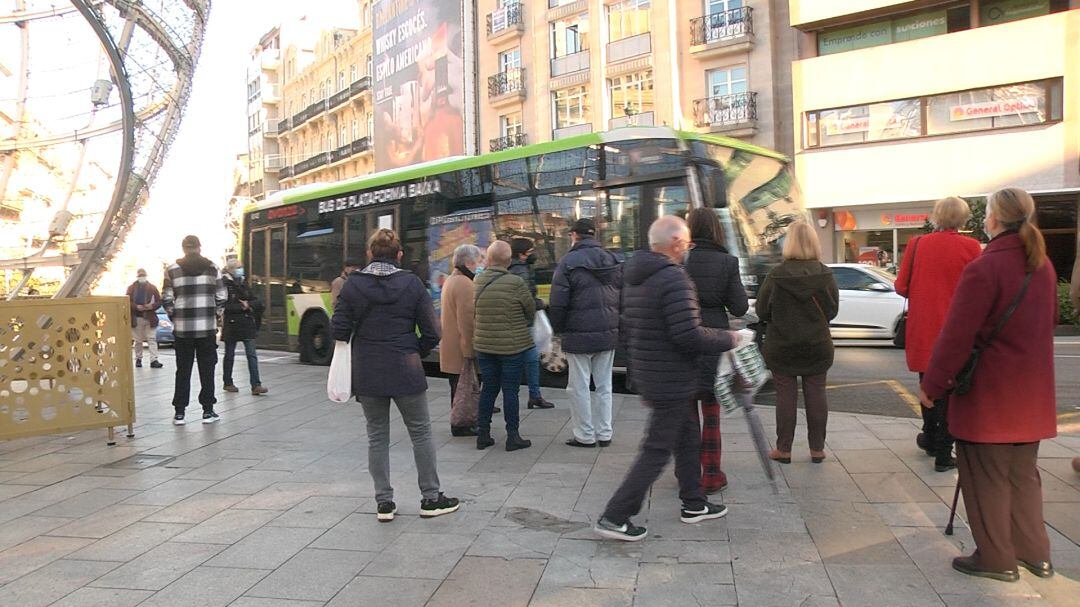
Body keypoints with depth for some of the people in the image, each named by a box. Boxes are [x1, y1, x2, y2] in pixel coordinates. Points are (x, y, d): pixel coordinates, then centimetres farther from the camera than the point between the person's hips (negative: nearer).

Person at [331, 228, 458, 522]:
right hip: (405, 371, -1)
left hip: (366, 373, 1)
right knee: (421, 432, 13)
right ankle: (431, 498, 19)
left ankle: (384, 502, 17)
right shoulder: (412, 283, -6)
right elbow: (431, 333, -6)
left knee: (377, 436, 13)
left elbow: (339, 329, -6)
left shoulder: (353, 283, -4)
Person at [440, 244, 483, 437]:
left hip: (451, 346, 10)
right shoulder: (464, 284, -19)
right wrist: (469, 348, -21)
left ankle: (460, 423, 25)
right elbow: (466, 319, -23)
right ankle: (460, 426, 5)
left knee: (458, 386, 16)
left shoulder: (451, 280, 15)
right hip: (461, 347, -10)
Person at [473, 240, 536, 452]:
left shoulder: (477, 282, -4)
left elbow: (475, 312, 5)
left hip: (484, 345, 4)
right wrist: (522, 324, 15)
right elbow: (531, 311, -3)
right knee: (510, 389, 4)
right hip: (512, 345, -4)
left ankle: (483, 434, 19)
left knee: (488, 388, 13)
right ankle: (512, 436, 10)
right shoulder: (516, 283, -16)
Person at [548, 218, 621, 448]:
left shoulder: (568, 262, -9)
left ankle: (585, 435, 13)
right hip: (608, 334, 5)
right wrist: (615, 325, 14)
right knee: (604, 385, 14)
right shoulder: (613, 260, 6)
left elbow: (558, 304, -11)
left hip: (579, 335, -5)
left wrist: (559, 330, 3)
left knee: (579, 387, 6)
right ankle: (604, 434, 19)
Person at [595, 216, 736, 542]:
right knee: (656, 451, 0)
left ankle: (694, 504, 35)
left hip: (647, 376, 9)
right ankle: (614, 518, 4)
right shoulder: (674, 278, -21)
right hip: (671, 380, -9)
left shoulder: (633, 278, 9)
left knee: (688, 438, 22)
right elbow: (689, 336, -25)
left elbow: (624, 331, 15)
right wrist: (728, 339, -10)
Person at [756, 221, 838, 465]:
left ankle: (783, 449, 12)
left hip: (782, 347, -2)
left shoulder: (776, 275, -15)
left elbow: (762, 310, -7)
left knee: (785, 396, 6)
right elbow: (833, 310, 2)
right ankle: (817, 449, 18)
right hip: (817, 345, 2)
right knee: (816, 395, 11)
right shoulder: (825, 275, -8)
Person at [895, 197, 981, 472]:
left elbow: (901, 287, -1)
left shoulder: (917, 244, -4)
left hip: (923, 330, 2)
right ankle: (943, 453, 8)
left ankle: (930, 438, 34)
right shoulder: (971, 247, -9)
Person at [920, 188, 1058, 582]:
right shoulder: (1043, 267, 7)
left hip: (988, 395, -8)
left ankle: (997, 559, 16)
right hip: (1031, 394, 8)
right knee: (1023, 475, 20)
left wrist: (933, 386, -12)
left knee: (986, 478, 6)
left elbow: (956, 336, -20)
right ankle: (1035, 554, 29)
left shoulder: (984, 269, -20)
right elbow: (1047, 323, 18)